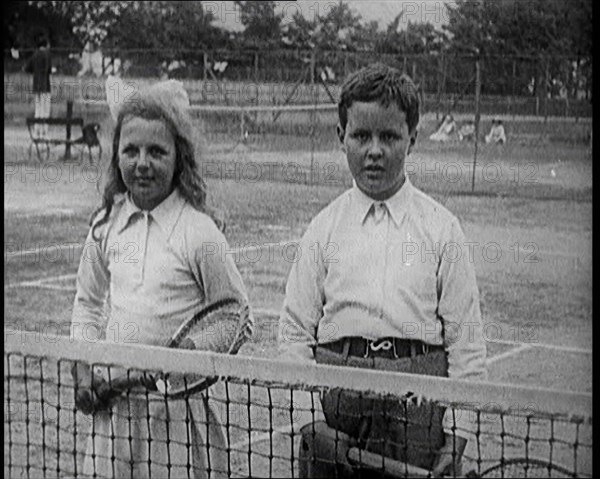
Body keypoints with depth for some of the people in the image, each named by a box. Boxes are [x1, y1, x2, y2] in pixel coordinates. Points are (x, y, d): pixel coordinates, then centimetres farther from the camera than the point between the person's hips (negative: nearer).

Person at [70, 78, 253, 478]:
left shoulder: (199, 231, -9)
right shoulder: (107, 225, 5)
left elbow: (236, 323, -3)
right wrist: (85, 370, 6)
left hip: (177, 407, -4)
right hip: (112, 404, 4)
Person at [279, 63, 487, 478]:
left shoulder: (441, 229, 4)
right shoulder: (324, 229, 7)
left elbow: (466, 339, 2)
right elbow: (296, 331, 7)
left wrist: (457, 433, -3)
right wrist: (310, 419, -3)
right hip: (335, 391, 1)